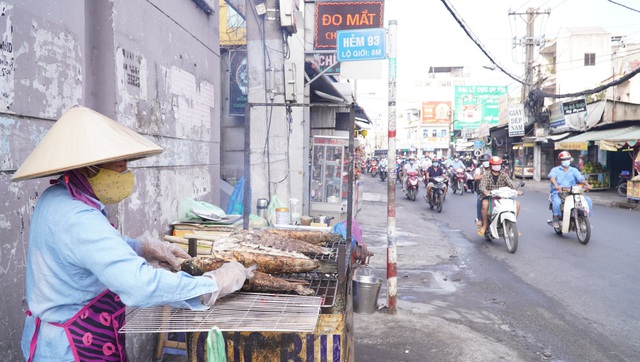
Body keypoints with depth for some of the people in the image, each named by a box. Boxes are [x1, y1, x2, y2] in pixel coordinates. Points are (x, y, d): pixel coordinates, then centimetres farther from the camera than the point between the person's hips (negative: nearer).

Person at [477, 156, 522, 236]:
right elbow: (482, 186, -17)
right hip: (489, 197, -3)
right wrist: (485, 191, -41)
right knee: (485, 203, -37)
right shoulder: (487, 175, 0)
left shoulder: (504, 175, 8)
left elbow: (510, 184, -7)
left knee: (517, 203, -14)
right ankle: (484, 225, -16)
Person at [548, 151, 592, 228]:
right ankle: (556, 219, -16)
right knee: (557, 202, -36)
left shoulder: (574, 170, 18)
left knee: (588, 200, -12)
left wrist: (586, 184, -21)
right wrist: (556, 185, -36)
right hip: (558, 193, -4)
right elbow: (551, 176, -15)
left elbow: (580, 178, 1)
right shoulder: (555, 170, 7)